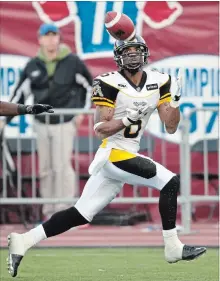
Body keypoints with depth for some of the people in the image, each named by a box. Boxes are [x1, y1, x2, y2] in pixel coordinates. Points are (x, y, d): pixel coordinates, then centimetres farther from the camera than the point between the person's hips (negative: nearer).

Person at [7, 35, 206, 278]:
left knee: (81, 214, 5)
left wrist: (174, 99, -6)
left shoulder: (158, 82, 8)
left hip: (127, 155, 7)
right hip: (114, 154, -7)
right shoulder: (109, 84, -9)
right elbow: (100, 130, -11)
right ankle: (173, 247, -9)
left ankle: (23, 241, 8)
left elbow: (171, 127, 8)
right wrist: (127, 119, -25)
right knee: (170, 182, -16)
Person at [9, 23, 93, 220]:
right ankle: (49, 209, 15)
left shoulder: (72, 62, -4)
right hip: (42, 123, 3)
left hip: (65, 124, -3)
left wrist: (82, 111, 3)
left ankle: (63, 210, -4)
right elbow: (20, 93, 7)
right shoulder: (33, 66, 3)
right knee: (45, 169, 6)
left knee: (62, 166, -10)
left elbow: (88, 86, 8)